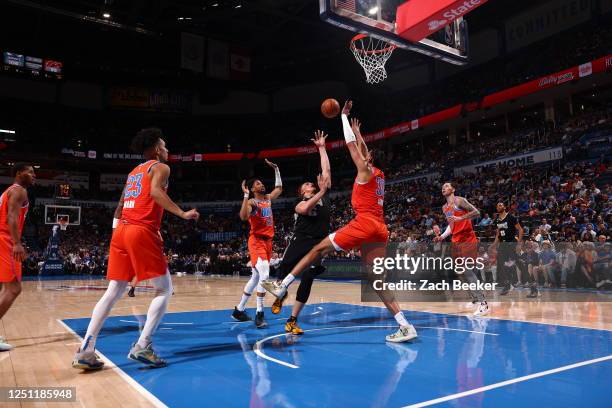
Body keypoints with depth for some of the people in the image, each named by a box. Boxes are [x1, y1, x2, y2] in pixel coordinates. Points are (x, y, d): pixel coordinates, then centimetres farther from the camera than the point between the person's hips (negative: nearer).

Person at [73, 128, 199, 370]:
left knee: (113, 292, 10)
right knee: (164, 289, 1)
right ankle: (142, 347, -7)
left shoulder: (134, 172, 27)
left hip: (121, 231, 8)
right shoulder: (160, 167, 5)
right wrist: (182, 214, -17)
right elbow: (155, 191, -17)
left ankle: (85, 351, 5)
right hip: (142, 232, -8)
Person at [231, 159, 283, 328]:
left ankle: (239, 310, 24)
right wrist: (246, 195, -27)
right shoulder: (251, 202, -8)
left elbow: (279, 188, 30)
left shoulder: (268, 198, 14)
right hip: (256, 241, -8)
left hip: (267, 241, 8)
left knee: (255, 278, 12)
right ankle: (259, 314, -21)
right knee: (264, 274, -24)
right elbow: (243, 217, -27)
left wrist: (276, 169, 23)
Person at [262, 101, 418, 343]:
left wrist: (344, 116, 16)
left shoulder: (365, 171, 0)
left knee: (320, 249, 0)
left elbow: (350, 144, 6)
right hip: (379, 229, 8)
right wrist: (357, 131, 47)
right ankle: (405, 326, 0)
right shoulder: (379, 174, 20)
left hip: (364, 224, -8)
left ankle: (282, 286, 4)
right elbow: (362, 148, 37)